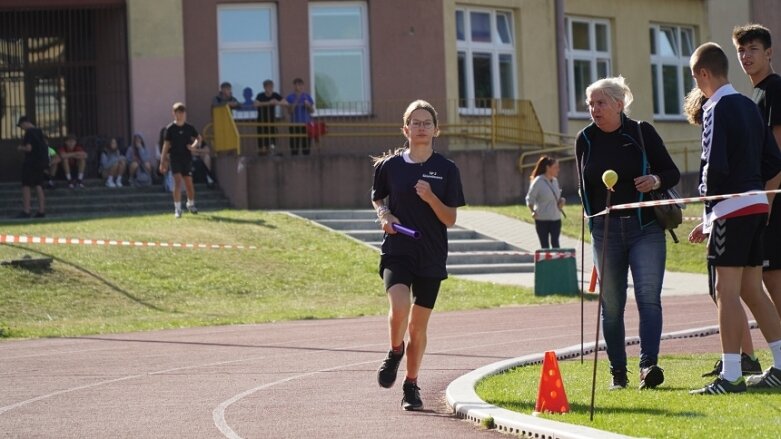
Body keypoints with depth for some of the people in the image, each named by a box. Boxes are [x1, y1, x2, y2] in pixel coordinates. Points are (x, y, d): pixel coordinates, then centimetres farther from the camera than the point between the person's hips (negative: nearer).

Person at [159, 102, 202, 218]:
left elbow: (198, 138, 18)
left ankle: (191, 204, 31)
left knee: (189, 182, 6)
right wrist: (162, 161, -2)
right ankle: (177, 208, -10)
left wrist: (194, 145, -5)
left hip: (187, 157, 2)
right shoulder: (170, 128, -4)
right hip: (174, 157, -2)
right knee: (178, 181, -14)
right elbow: (166, 144, 0)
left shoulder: (189, 128, 2)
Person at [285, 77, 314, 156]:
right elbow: (289, 111, -5)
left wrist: (308, 106, -11)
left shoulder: (307, 97, 8)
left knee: (306, 145, 1)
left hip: (306, 124, 2)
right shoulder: (290, 97, 1)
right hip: (295, 124, -2)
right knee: (294, 146, -4)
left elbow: (312, 111, 9)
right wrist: (295, 103, -18)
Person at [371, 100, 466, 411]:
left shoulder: (446, 170, 1)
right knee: (399, 307, -24)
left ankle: (411, 386, 23)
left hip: (431, 256, 1)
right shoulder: (390, 165, 1)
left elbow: (450, 220, 0)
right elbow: (378, 199, 19)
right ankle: (395, 352, 7)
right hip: (396, 250, -1)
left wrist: (431, 198, -17)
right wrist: (384, 216, -2)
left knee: (418, 326, 6)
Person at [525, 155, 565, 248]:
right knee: (545, 245, 3)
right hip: (542, 219, -5)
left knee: (555, 243, 0)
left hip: (556, 218, 5)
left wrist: (561, 201, 0)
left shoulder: (555, 181, 7)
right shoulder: (538, 181, -11)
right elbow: (530, 199, -7)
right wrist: (533, 212, -17)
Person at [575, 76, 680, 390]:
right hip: (605, 231, 3)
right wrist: (594, 216, 12)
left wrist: (656, 181, -18)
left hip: (645, 228, -3)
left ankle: (649, 365, -22)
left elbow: (673, 173, 2)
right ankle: (617, 373, 12)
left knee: (648, 296, -15)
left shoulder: (642, 133, -1)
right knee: (611, 304, 5)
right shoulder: (585, 140, 6)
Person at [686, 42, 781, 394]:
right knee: (752, 289, 15)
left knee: (727, 291, -8)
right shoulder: (749, 106, 16)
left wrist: (708, 217, -11)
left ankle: (730, 375, -12)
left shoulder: (716, 109, -10)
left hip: (732, 207, -9)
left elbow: (714, 166, -18)